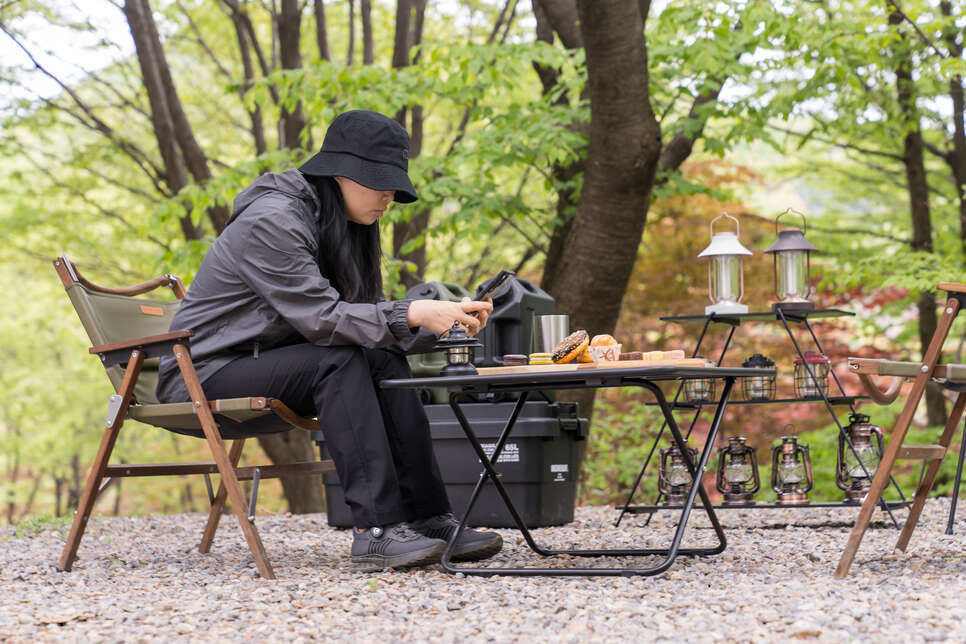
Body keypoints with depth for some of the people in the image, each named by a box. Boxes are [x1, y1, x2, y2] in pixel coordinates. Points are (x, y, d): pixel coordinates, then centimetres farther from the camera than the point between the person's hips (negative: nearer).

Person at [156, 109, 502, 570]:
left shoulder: (336, 224, 8)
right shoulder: (272, 221, -21)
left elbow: (361, 315, 2)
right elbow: (321, 316, -27)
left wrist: (443, 321, -12)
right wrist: (411, 314, -33)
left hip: (260, 363, 8)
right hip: (204, 373, -8)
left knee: (385, 363, -13)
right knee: (340, 361, -29)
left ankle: (429, 519, -16)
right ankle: (375, 531, -31)